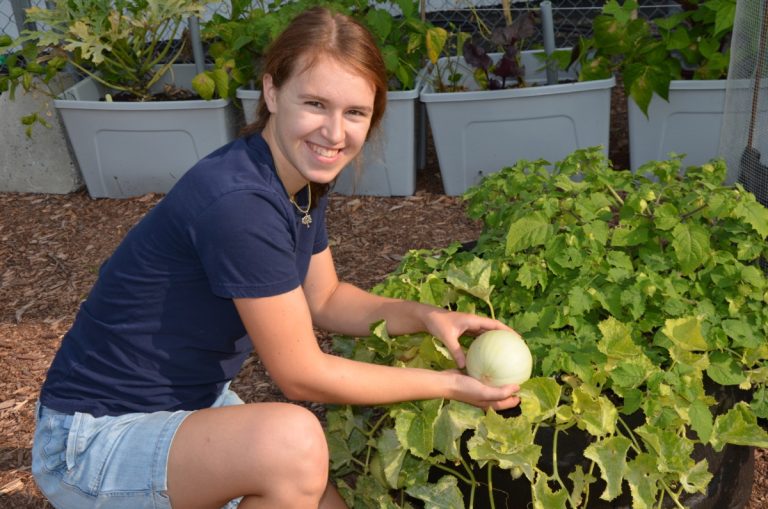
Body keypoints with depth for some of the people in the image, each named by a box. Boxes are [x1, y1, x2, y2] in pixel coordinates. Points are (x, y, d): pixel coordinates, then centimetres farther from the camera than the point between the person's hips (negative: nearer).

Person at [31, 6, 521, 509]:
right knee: (293, 438, -33)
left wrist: (426, 316, -4)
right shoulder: (238, 202, -30)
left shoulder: (303, 179, -3)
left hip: (198, 405, 9)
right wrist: (448, 384, -14)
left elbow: (325, 299, 11)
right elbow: (303, 375, -22)